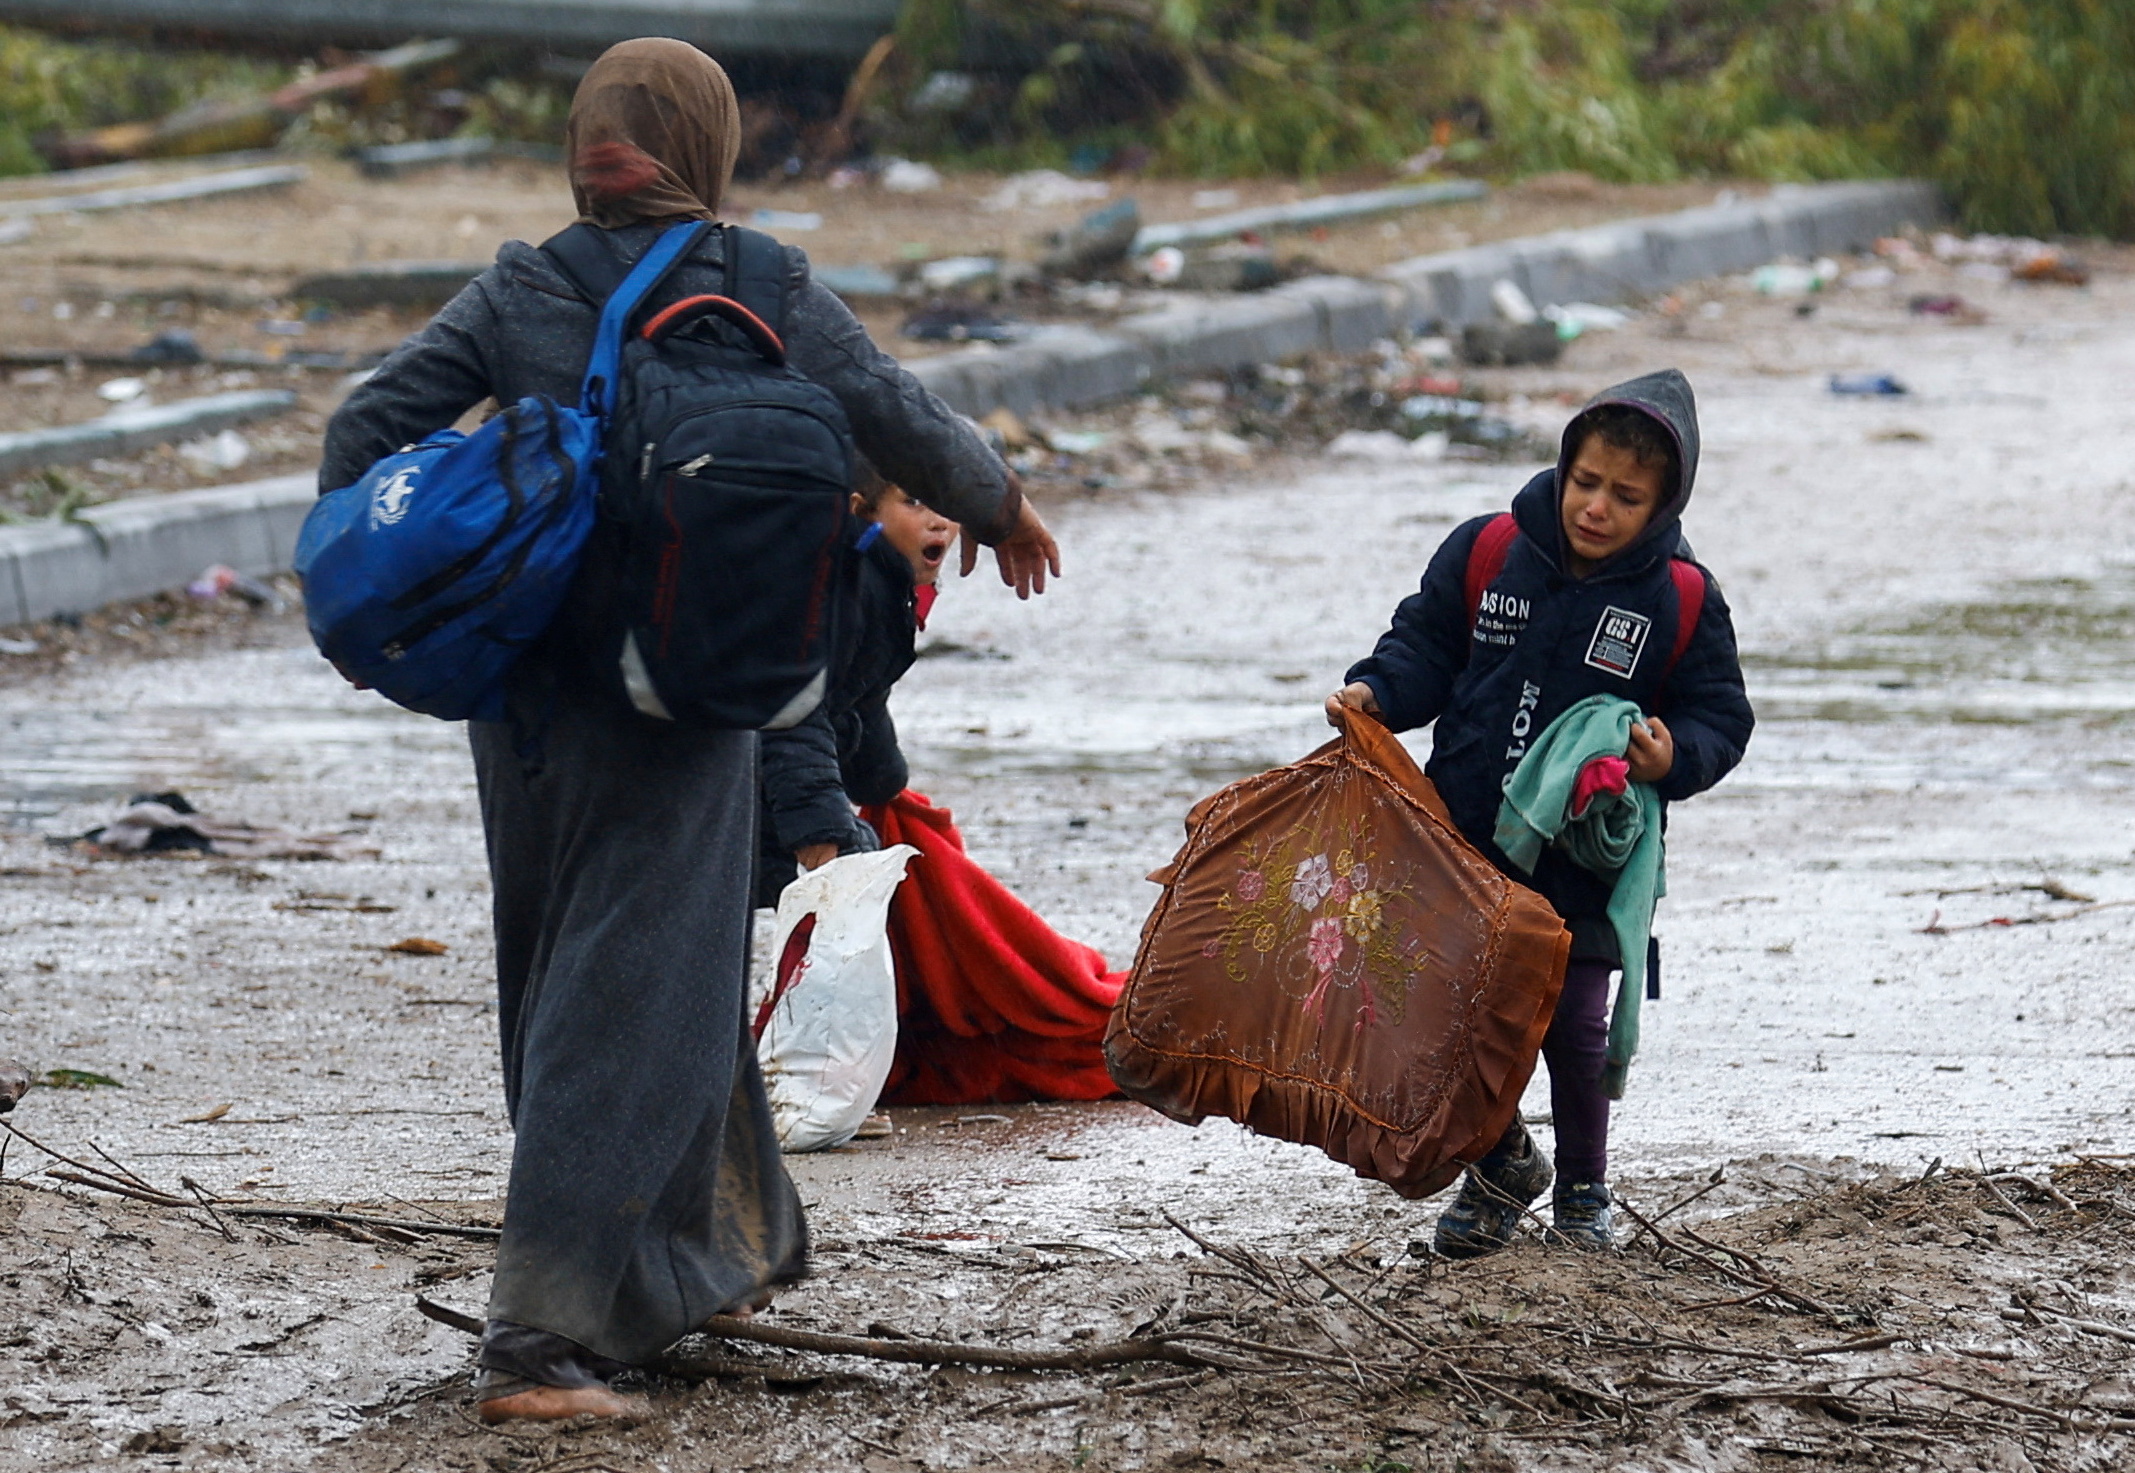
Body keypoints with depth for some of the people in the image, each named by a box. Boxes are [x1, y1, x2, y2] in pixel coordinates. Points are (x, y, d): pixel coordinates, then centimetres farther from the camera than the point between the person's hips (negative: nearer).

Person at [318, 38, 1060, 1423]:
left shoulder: (521, 291, 2)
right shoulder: (763, 295, -6)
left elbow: (373, 423, -2)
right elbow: (901, 422, -1)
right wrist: (1004, 506, 17)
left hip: (524, 680, 5)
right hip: (675, 697, -4)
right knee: (628, 1008, -4)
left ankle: (710, 1256, 37)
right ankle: (540, 1338, -13)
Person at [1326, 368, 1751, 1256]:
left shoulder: (1682, 602, -7)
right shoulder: (1485, 553, -5)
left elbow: (1719, 716, 0)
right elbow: (1426, 649, 5)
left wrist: (1675, 757, -20)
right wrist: (1376, 694, -14)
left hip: (1584, 861, -2)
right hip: (1464, 845, 2)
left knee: (1573, 1027, 2)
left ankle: (1582, 1190, 25)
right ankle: (1500, 1164, 33)